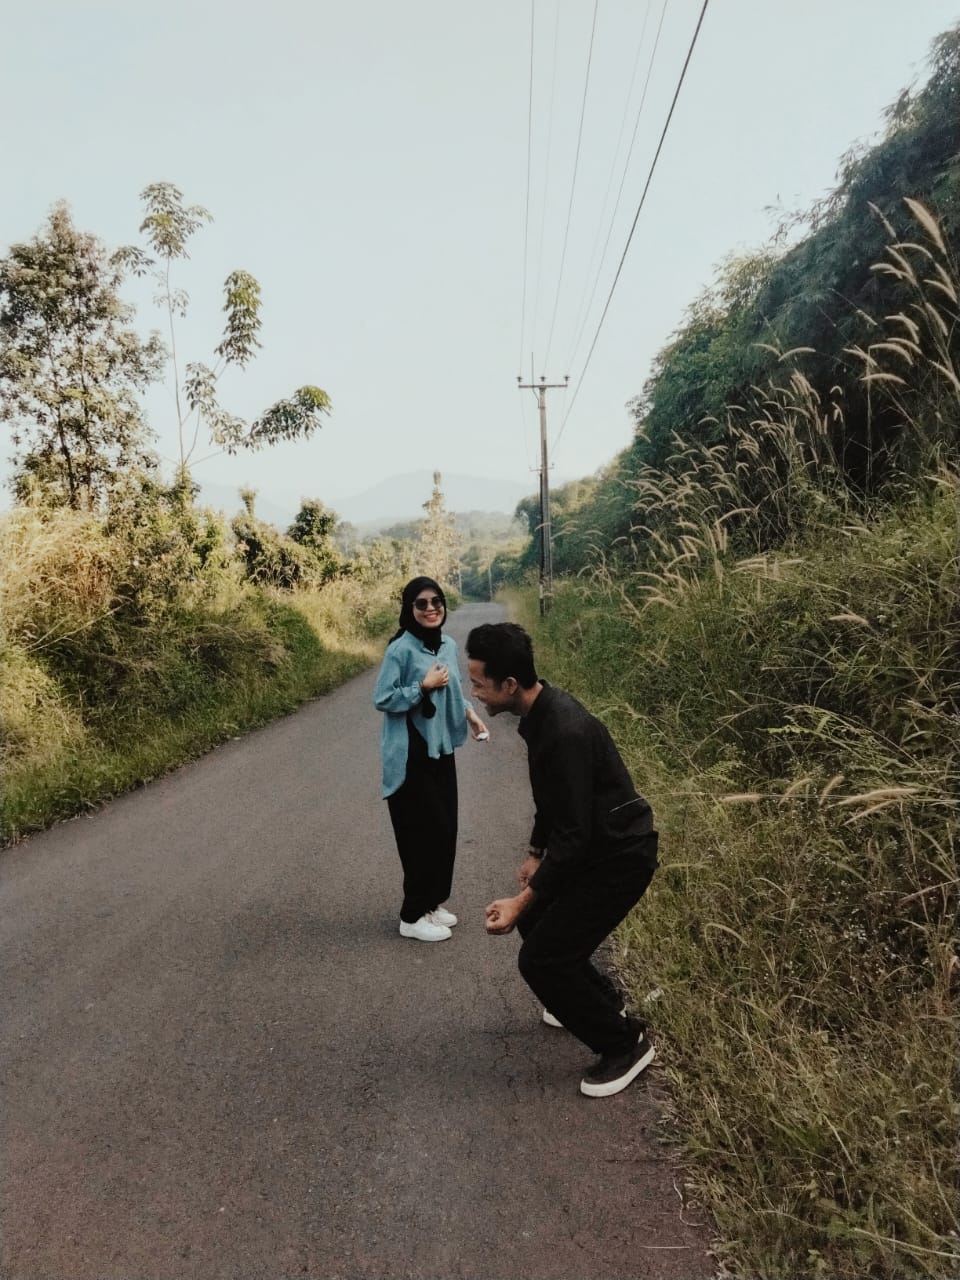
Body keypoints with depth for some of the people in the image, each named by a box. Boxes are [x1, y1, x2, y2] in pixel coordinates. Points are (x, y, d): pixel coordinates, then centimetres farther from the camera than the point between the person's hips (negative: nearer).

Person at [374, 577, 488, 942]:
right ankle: (413, 916, 12)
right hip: (411, 755, -7)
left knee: (445, 827, 13)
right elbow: (382, 700, -16)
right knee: (424, 830, -3)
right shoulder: (401, 649, -16)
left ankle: (433, 902, 30)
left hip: (441, 749, 7)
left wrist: (468, 712, 3)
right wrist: (423, 686, -21)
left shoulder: (449, 645, 5)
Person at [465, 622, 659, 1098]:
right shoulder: (541, 712, -1)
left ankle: (626, 1044, 13)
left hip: (620, 854, -10)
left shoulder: (565, 732, -32)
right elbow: (551, 800, 14)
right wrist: (535, 853, 19)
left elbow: (574, 836, -28)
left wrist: (522, 900, -26)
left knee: (541, 958, -7)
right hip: (594, 844, 10)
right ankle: (601, 1000, 40)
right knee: (536, 922, 20)